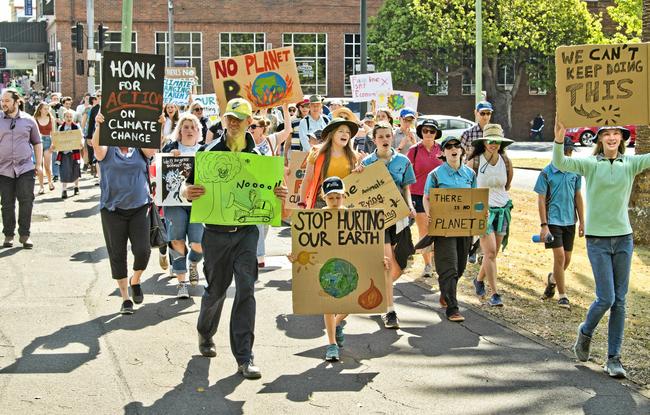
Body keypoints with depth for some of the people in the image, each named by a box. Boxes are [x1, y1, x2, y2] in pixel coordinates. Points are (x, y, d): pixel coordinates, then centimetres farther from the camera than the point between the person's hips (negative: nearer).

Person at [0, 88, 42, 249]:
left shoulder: (28, 120, 5)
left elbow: (37, 143, 12)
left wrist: (39, 164, 7)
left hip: (25, 168, 0)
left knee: (26, 201, -4)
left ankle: (24, 234, 6)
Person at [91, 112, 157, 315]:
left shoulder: (140, 149, 6)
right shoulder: (108, 150, 2)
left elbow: (152, 148, -14)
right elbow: (97, 146, -20)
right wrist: (99, 126, -39)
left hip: (139, 207, 1)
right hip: (113, 209, -1)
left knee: (142, 250, -9)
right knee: (117, 255, 3)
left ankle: (135, 281, 22)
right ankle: (125, 298, 16)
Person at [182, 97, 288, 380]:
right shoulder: (209, 152, -2)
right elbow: (187, 189, -2)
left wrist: (279, 195, -11)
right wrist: (189, 192, -26)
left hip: (246, 231, 1)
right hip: (216, 231, -1)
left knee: (246, 288, -11)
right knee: (216, 288, 12)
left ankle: (244, 356, -8)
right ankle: (205, 333, 42)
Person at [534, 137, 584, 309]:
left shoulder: (575, 171, 4)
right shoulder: (547, 172, -8)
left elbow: (578, 196, 12)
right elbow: (541, 200, -6)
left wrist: (582, 221, 11)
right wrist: (543, 225, -11)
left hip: (570, 221, 5)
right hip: (553, 220, -4)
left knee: (567, 258, 11)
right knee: (559, 256, -11)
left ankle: (552, 279, 41)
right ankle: (563, 296, 0)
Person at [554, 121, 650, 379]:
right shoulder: (590, 164, -4)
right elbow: (560, 164, -20)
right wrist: (559, 141, -38)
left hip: (623, 238, 3)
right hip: (598, 239, -3)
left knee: (620, 301, 4)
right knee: (606, 298, -7)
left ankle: (614, 358, 12)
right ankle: (585, 332, 24)